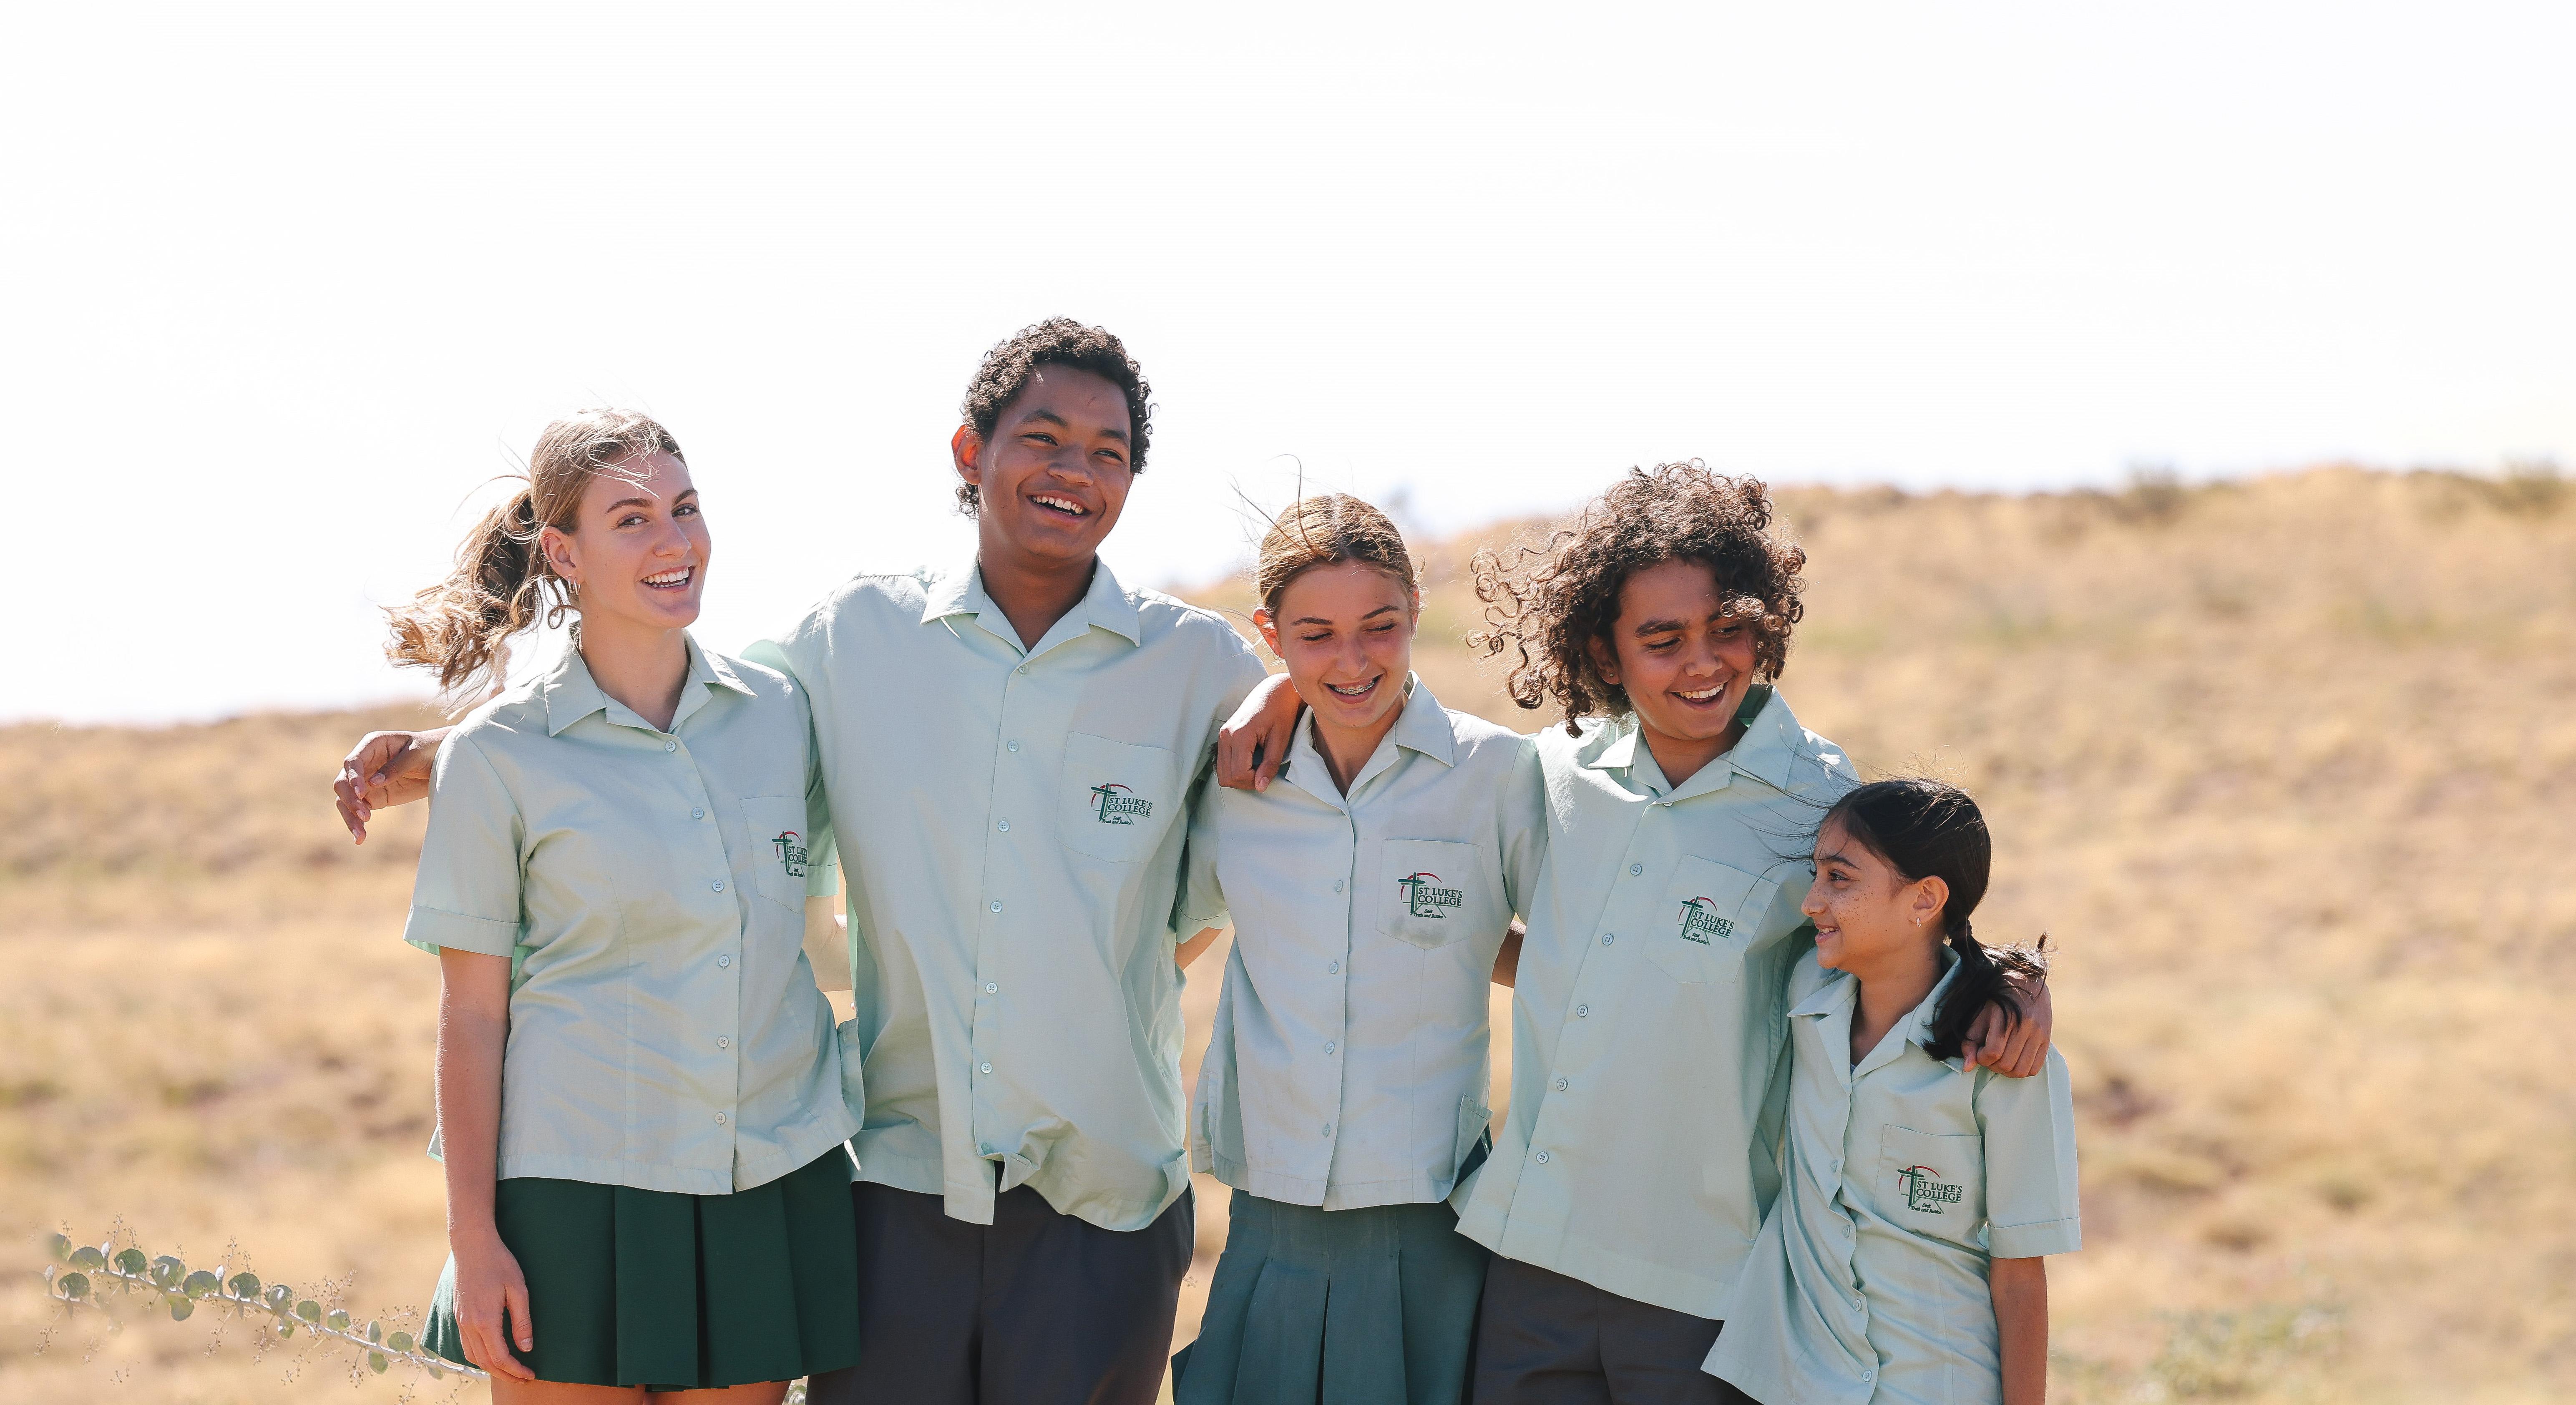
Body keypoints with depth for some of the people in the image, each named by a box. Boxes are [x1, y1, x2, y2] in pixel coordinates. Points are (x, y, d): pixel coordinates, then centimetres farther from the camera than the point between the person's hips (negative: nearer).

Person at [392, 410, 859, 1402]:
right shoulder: (500, 754, -4)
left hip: (770, 1188, 3)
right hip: (580, 1189, -3)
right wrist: (475, 1237, -7)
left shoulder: (779, 714, 6)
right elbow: (472, 1013, -3)